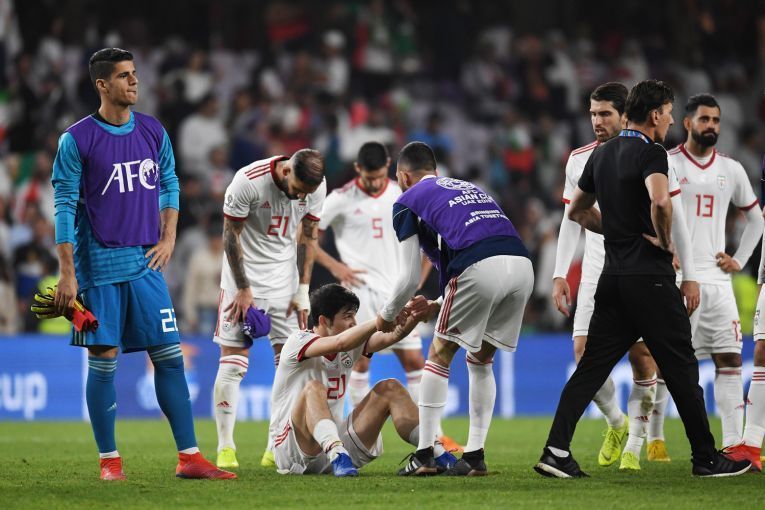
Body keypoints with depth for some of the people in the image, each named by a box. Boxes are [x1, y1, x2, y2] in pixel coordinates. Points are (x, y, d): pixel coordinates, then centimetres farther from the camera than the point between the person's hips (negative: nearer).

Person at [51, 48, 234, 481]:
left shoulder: (153, 132, 7)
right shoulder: (77, 140, -6)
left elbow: (169, 185, 20)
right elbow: (65, 207, -6)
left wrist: (168, 238, 7)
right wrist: (67, 274, -10)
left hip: (146, 265, 4)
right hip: (99, 266, -4)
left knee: (170, 356, 1)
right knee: (103, 360, -1)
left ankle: (189, 456, 3)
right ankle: (109, 459, 8)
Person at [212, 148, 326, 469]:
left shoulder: (316, 188, -9)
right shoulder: (249, 181, -23)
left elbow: (308, 237, 3)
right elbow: (231, 236, -14)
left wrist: (303, 290, 1)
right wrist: (243, 289, -11)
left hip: (284, 272, 4)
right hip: (245, 271, -4)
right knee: (233, 359, -8)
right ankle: (225, 447, -3)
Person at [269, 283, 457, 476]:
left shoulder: (352, 345, 9)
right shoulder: (298, 341, -12)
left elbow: (389, 338, -9)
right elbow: (340, 343, -31)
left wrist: (413, 317, -28)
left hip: (334, 437, 7)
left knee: (389, 388, -2)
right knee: (314, 388, -34)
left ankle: (437, 453, -13)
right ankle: (337, 456, -54)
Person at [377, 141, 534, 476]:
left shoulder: (408, 203, 16)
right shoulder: (468, 188, 36)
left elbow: (409, 278, 13)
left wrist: (387, 316, 32)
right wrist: (443, 306, 46)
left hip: (482, 270, -6)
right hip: (522, 265, 6)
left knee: (440, 355, 11)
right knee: (481, 360, 21)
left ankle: (425, 455, 8)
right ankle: (475, 456, 17)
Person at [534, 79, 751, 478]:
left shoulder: (601, 155, 14)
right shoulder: (651, 153, -11)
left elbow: (577, 210, 25)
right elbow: (659, 200, -31)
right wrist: (665, 241, -14)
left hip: (613, 277, 7)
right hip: (650, 277, -7)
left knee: (592, 366, 5)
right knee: (681, 369, 2)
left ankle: (556, 451, -6)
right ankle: (705, 457, 8)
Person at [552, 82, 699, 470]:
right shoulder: (579, 160, 7)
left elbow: (676, 219, 1)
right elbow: (570, 221, 14)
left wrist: (689, 276, -1)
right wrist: (559, 275, 7)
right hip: (596, 272, 3)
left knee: (641, 356, -7)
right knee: (584, 351, -7)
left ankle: (635, 442, 5)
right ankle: (616, 424, 16)